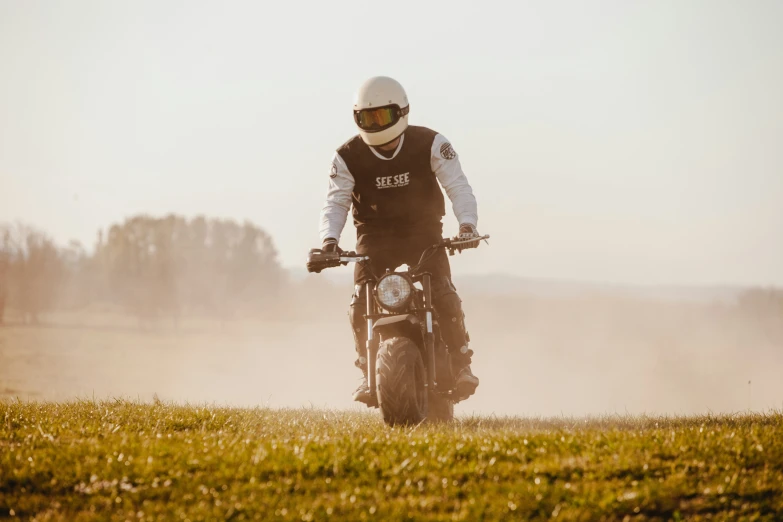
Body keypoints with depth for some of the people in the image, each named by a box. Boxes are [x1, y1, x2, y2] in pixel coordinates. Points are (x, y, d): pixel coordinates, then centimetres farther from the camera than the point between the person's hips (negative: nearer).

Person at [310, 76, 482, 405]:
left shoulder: (430, 144, -9)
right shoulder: (348, 157, -6)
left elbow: (457, 186, -14)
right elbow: (336, 202, -9)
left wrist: (467, 224, -32)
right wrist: (329, 239, -29)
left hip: (423, 232, -1)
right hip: (375, 238, 1)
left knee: (444, 296, -20)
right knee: (361, 303, -17)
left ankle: (460, 364, -6)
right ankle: (368, 372, -1)